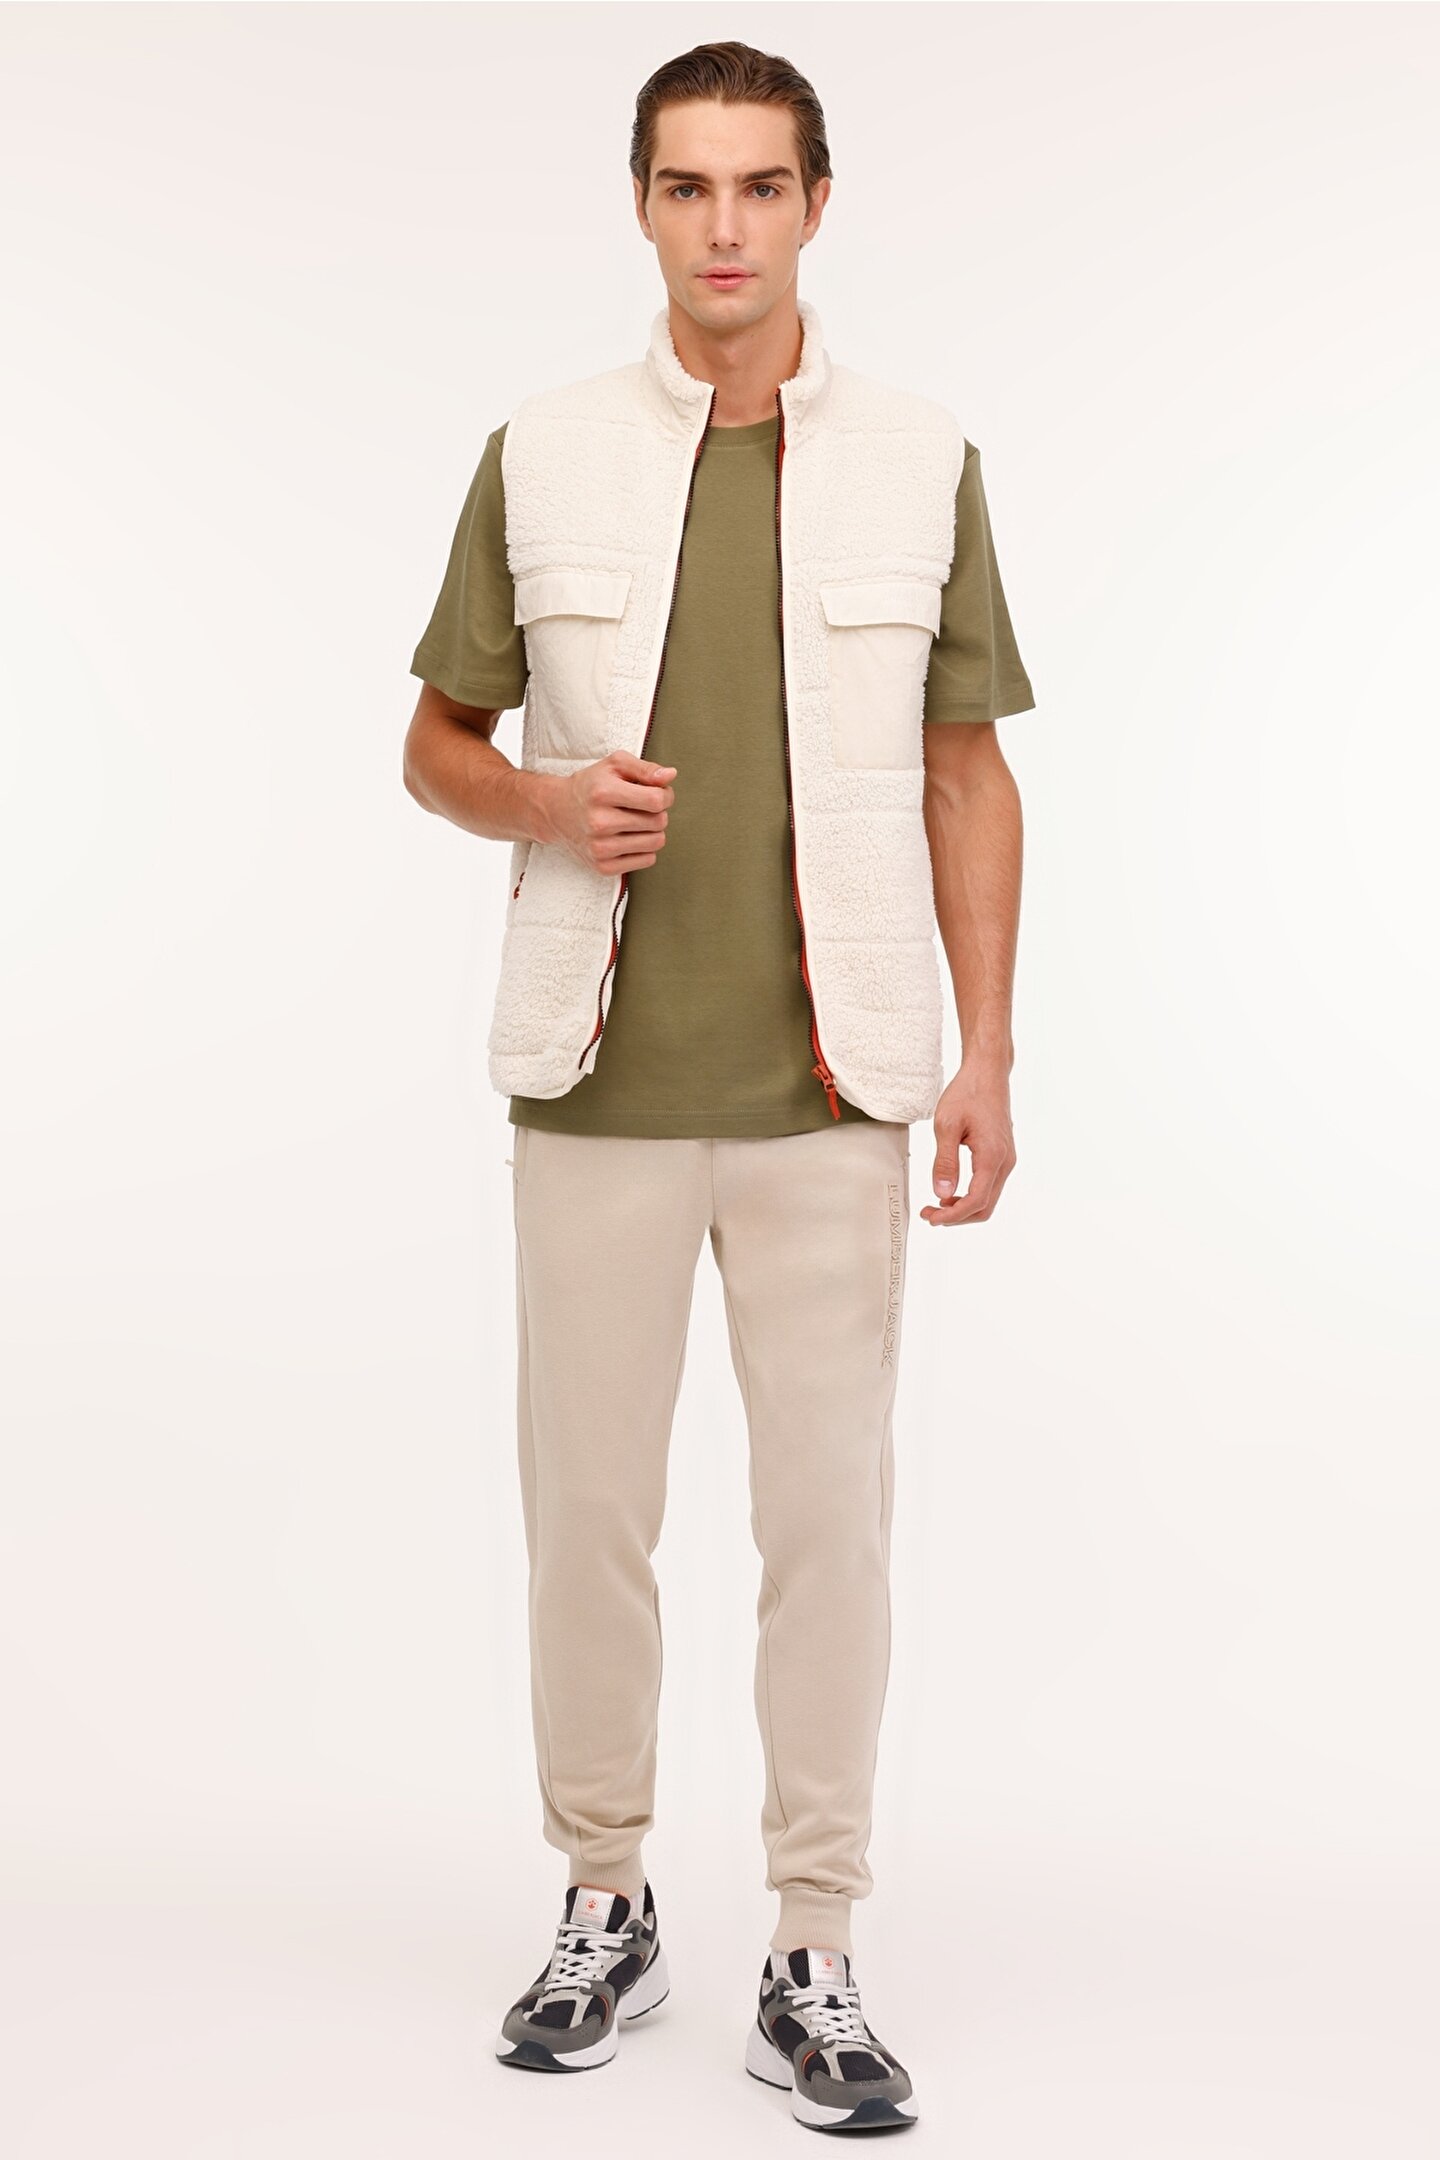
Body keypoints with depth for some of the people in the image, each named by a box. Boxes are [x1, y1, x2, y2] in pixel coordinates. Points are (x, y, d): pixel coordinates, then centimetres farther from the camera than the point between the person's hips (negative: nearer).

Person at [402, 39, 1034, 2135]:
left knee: (830, 1513, 2)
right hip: (598, 1082, 1)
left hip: (830, 1086, 0)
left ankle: (815, 1961, 14)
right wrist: (548, 802, -13)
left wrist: (985, 1057, -2)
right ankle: (605, 1904, 26)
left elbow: (969, 777, 5)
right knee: (589, 1504, 8)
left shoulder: (922, 463, 3)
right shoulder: (543, 454, 3)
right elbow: (436, 742, 10)